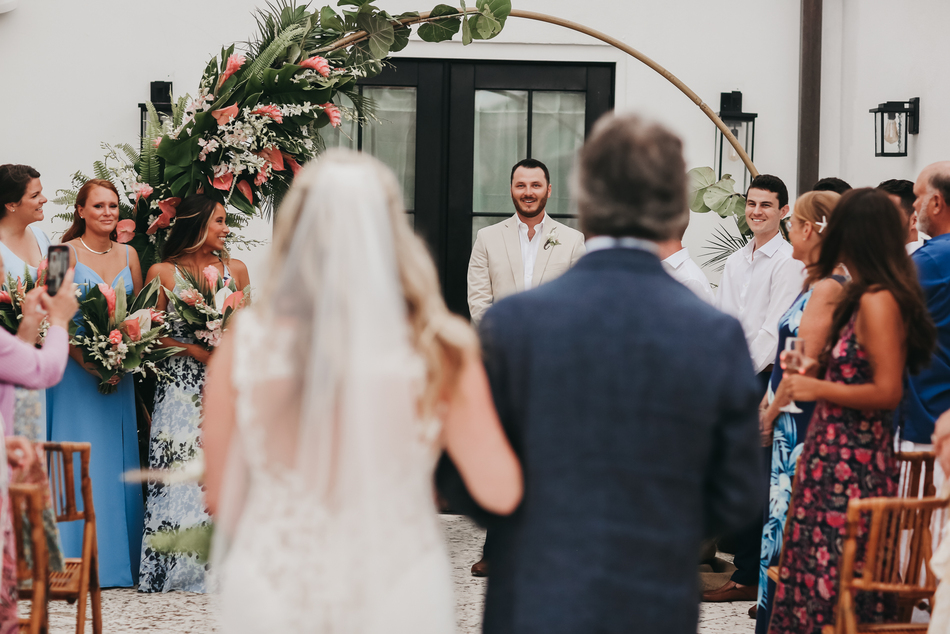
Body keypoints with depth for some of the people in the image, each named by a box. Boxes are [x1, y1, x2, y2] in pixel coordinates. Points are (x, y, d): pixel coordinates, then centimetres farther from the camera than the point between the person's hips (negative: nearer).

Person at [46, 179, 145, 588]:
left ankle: (120, 562, 11)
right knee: (82, 462, -5)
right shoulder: (66, 253, -2)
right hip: (78, 369, -4)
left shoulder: (129, 255, 11)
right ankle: (81, 563, -1)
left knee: (118, 459, 6)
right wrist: (85, 359, -19)